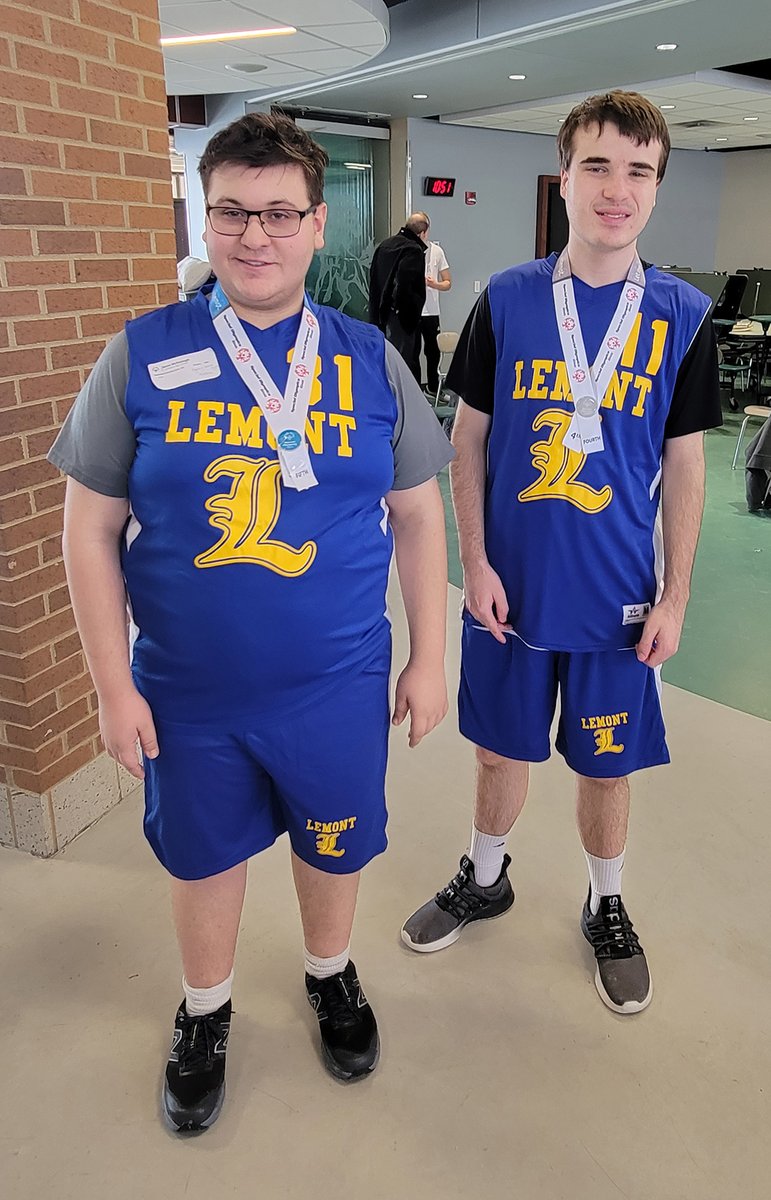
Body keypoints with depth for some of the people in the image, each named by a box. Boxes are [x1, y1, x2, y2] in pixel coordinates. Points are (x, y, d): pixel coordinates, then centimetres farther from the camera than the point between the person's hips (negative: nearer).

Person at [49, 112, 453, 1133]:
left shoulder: (369, 360, -2)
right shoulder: (143, 355, -7)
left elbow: (418, 516, 2)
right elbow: (91, 528, -4)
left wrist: (428, 658, 1)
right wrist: (114, 685, -6)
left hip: (340, 686, 1)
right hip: (187, 694, 0)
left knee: (334, 848, 20)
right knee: (204, 858, 19)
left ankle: (330, 975, 52)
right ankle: (206, 1012, 48)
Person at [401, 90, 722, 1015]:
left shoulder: (681, 317, -3)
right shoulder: (506, 301, -3)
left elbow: (683, 467, 0)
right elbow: (469, 439, 1)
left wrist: (674, 598, -3)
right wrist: (475, 563, -6)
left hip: (617, 597, 0)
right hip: (511, 586, 1)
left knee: (606, 764, 14)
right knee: (502, 747, 16)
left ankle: (606, 908, 41)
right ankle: (484, 879, 43)